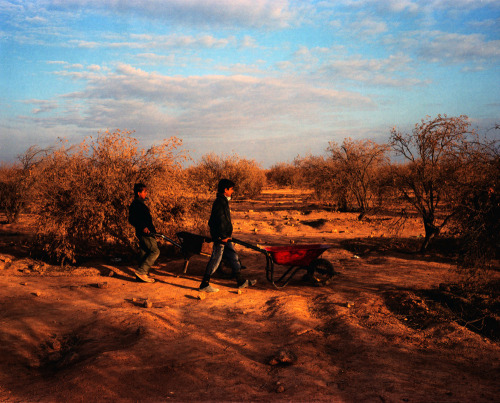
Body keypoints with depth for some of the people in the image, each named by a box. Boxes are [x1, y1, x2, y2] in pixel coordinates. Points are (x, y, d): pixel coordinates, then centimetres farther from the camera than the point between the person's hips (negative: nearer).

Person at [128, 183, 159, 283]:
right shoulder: (137, 204, -15)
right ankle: (141, 271, -12)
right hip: (145, 233, -10)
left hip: (144, 232, 10)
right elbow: (132, 220, -22)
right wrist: (143, 227, -28)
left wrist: (152, 228, 27)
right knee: (155, 251, -9)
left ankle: (142, 275, 16)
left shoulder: (139, 203, 18)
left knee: (144, 253, 12)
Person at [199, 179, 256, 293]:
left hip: (225, 236, 11)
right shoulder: (220, 202, -16)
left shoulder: (223, 201, 16)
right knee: (216, 259, -5)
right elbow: (220, 220, -21)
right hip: (220, 236, -11)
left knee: (233, 257, 14)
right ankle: (204, 284, 3)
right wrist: (223, 236, -21)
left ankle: (241, 281, 22)